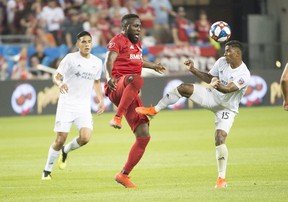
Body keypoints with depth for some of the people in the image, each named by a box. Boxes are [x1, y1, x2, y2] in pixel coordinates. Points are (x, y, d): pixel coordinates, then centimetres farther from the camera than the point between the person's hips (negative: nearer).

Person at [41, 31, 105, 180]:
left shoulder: (97, 63, 9)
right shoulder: (70, 58, -4)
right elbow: (56, 77, -6)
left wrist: (101, 100, 17)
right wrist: (60, 84, -29)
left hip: (84, 107, 3)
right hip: (66, 105, -3)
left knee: (85, 138, -17)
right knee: (60, 140, -6)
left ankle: (65, 151, 15)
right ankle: (47, 170, 14)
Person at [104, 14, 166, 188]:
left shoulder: (137, 43, 25)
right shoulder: (118, 41, -2)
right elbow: (109, 60, -21)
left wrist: (153, 66, 60)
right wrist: (110, 77, -40)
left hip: (130, 95, 8)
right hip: (117, 87, -8)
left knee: (144, 136, 0)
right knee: (137, 80, -44)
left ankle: (124, 175, 8)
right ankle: (117, 118, -43)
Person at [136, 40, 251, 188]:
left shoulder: (244, 75, -25)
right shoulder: (222, 61, -5)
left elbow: (228, 89, -39)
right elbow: (209, 78, 9)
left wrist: (218, 86, -60)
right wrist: (193, 70, -4)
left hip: (227, 108, -5)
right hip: (213, 97, 5)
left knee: (220, 139, -21)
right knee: (183, 88, -14)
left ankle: (222, 178, -11)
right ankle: (154, 110, 0)